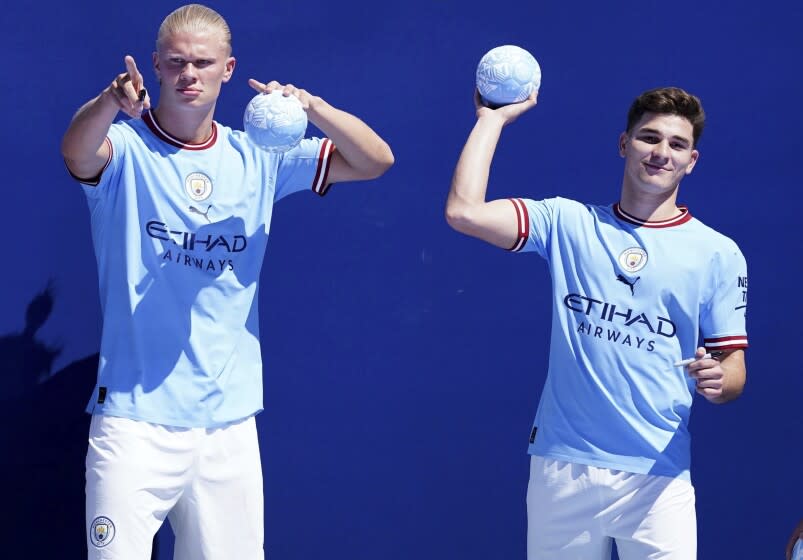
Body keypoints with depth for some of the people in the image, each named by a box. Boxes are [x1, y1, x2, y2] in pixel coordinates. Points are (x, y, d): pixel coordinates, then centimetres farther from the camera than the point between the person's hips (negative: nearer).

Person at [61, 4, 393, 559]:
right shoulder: (126, 148, -3)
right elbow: (78, 152, -26)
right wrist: (112, 101, -48)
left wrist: (311, 106, -13)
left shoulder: (257, 157, 9)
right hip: (136, 420, -4)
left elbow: (375, 160, 5)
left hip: (229, 420, 4)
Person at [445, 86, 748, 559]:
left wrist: (717, 383, -17)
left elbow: (734, 370, 7)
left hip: (656, 479, -1)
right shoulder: (568, 223, 8)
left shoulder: (719, 253, 6)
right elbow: (464, 212, -5)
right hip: (561, 468, 1)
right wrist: (493, 117, 5)